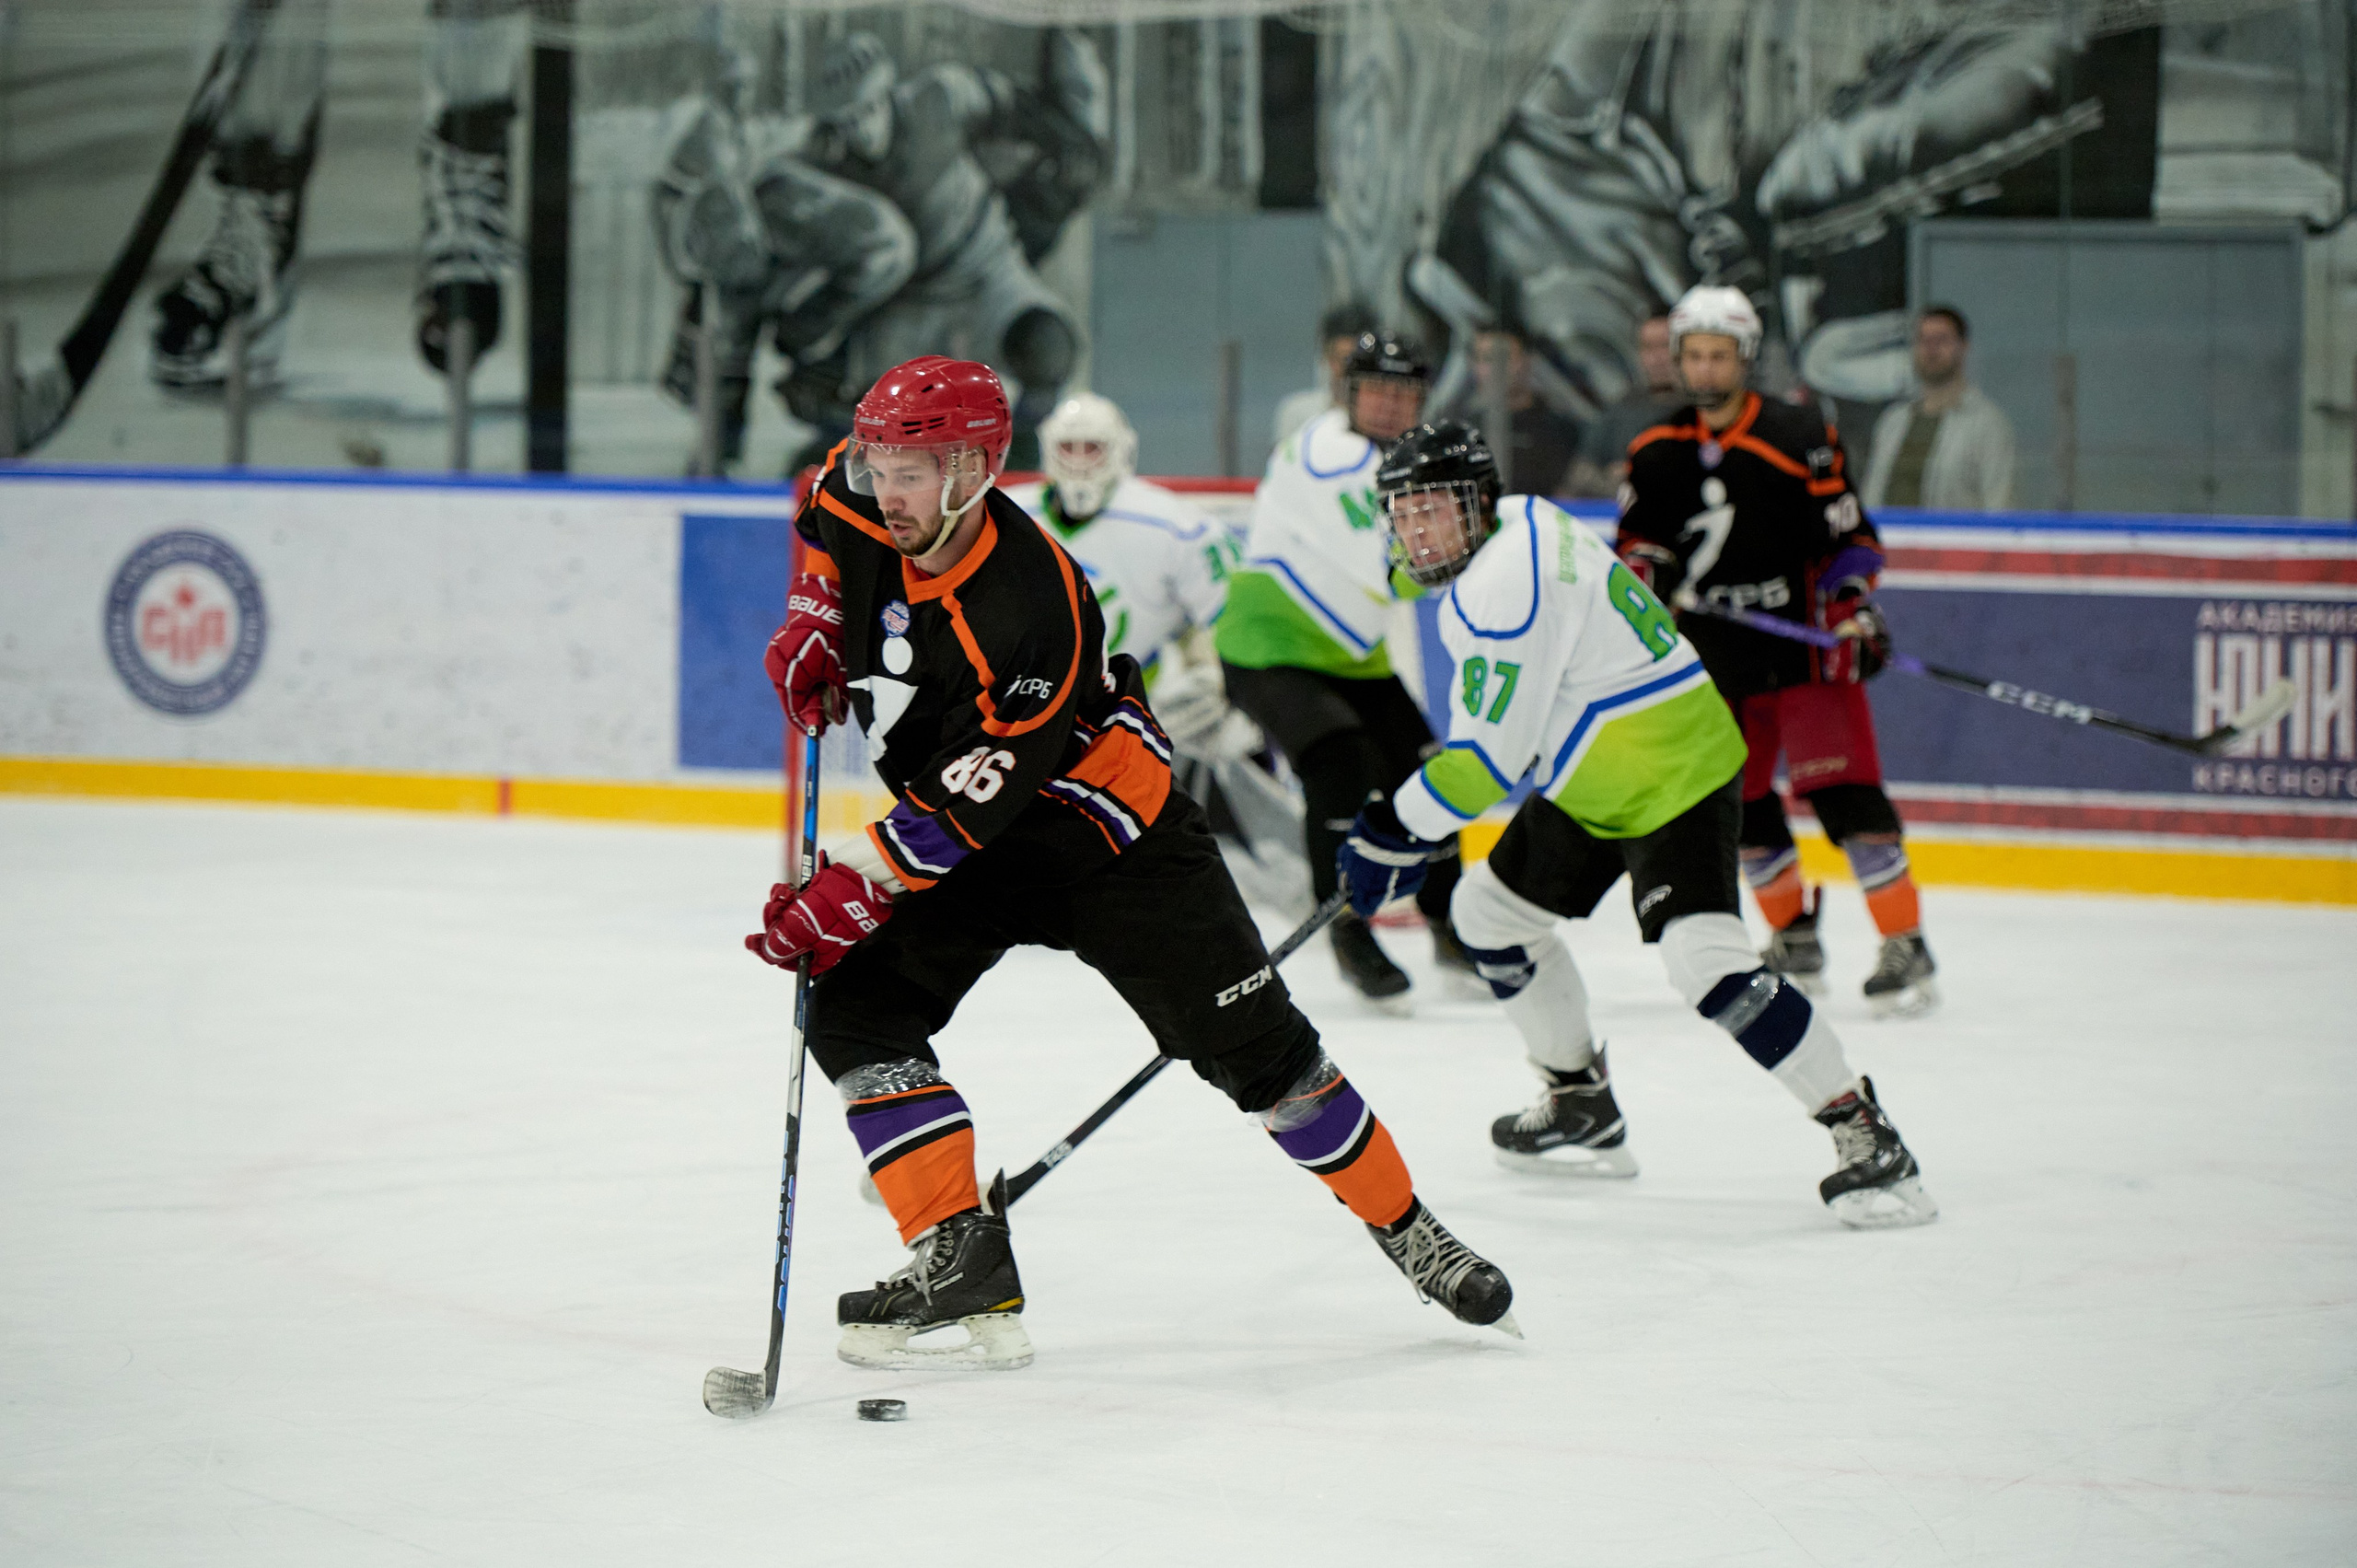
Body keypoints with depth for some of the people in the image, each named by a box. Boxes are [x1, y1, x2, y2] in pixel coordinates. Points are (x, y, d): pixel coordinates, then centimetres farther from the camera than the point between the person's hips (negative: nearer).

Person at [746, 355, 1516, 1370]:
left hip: (1103, 826, -6)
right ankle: (961, 1256, -18)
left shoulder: (1028, 612, -34)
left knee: (1254, 1047, -2)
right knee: (854, 1012, -15)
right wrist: (813, 624, 1)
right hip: (956, 841, 6)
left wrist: (855, 888, -33)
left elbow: (968, 804, -33)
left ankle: (1406, 1231, 16)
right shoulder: (861, 507, -13)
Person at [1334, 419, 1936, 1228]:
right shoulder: (1517, 529, 9)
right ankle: (1583, 1108, 30)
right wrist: (1416, 819, 21)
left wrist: (1397, 830, -14)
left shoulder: (1506, 584, -23)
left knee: (1707, 962, -24)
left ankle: (1863, 1134, -18)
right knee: (1489, 911, 17)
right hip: (1592, 784, 11)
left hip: (1673, 774, -11)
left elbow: (1492, 757, -23)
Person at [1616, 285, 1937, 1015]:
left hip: (1803, 638, -6)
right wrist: (1640, 569, -5)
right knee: (1738, 801, 8)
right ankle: (1795, 936, 27)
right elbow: (1639, 540, 16)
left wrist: (1855, 606, -19)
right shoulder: (1658, 453, 4)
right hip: (1714, 657, 6)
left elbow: (1850, 536, -7)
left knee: (1841, 786, -15)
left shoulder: (1799, 440, -11)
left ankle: (1905, 945, -14)